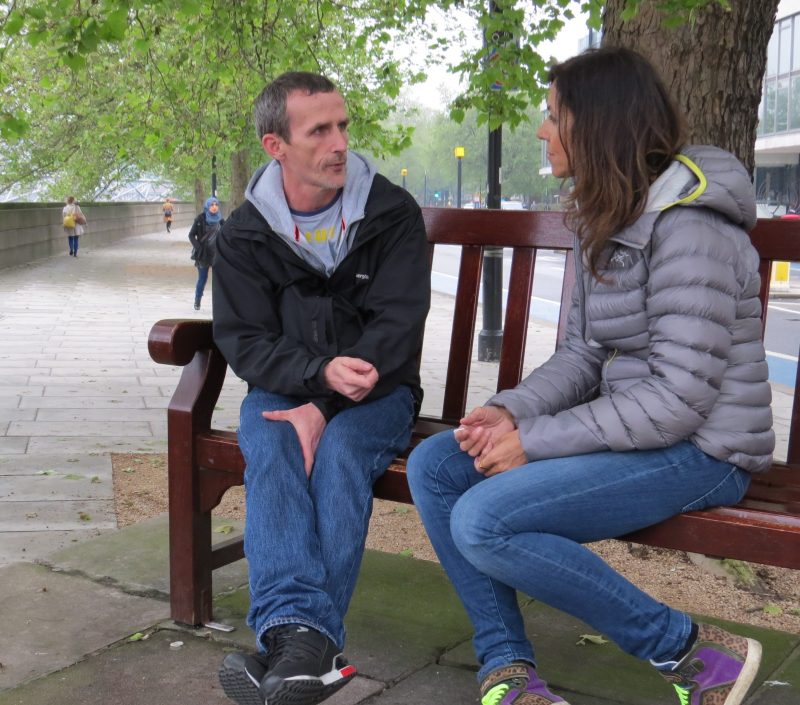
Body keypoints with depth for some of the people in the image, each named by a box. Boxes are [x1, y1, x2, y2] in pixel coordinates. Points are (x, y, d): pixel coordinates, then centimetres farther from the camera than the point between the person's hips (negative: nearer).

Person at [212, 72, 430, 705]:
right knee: (271, 449, -31)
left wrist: (327, 404, -23)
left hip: (377, 390, -1)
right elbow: (245, 341, -5)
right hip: (284, 389, 2)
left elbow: (397, 325, -11)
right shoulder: (246, 232, 2)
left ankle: (301, 636, -40)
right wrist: (320, 371, -26)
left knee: (341, 450, -33)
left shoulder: (392, 213, -3)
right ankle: (300, 630, -45)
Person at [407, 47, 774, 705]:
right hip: (630, 428, 9)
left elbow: (678, 399, -23)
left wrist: (536, 442, -19)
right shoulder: (606, 220, 11)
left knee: (485, 520, -25)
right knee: (433, 465, -2)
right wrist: (511, 410, -7)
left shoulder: (688, 226, -19)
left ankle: (694, 652, -9)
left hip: (698, 451, -9)